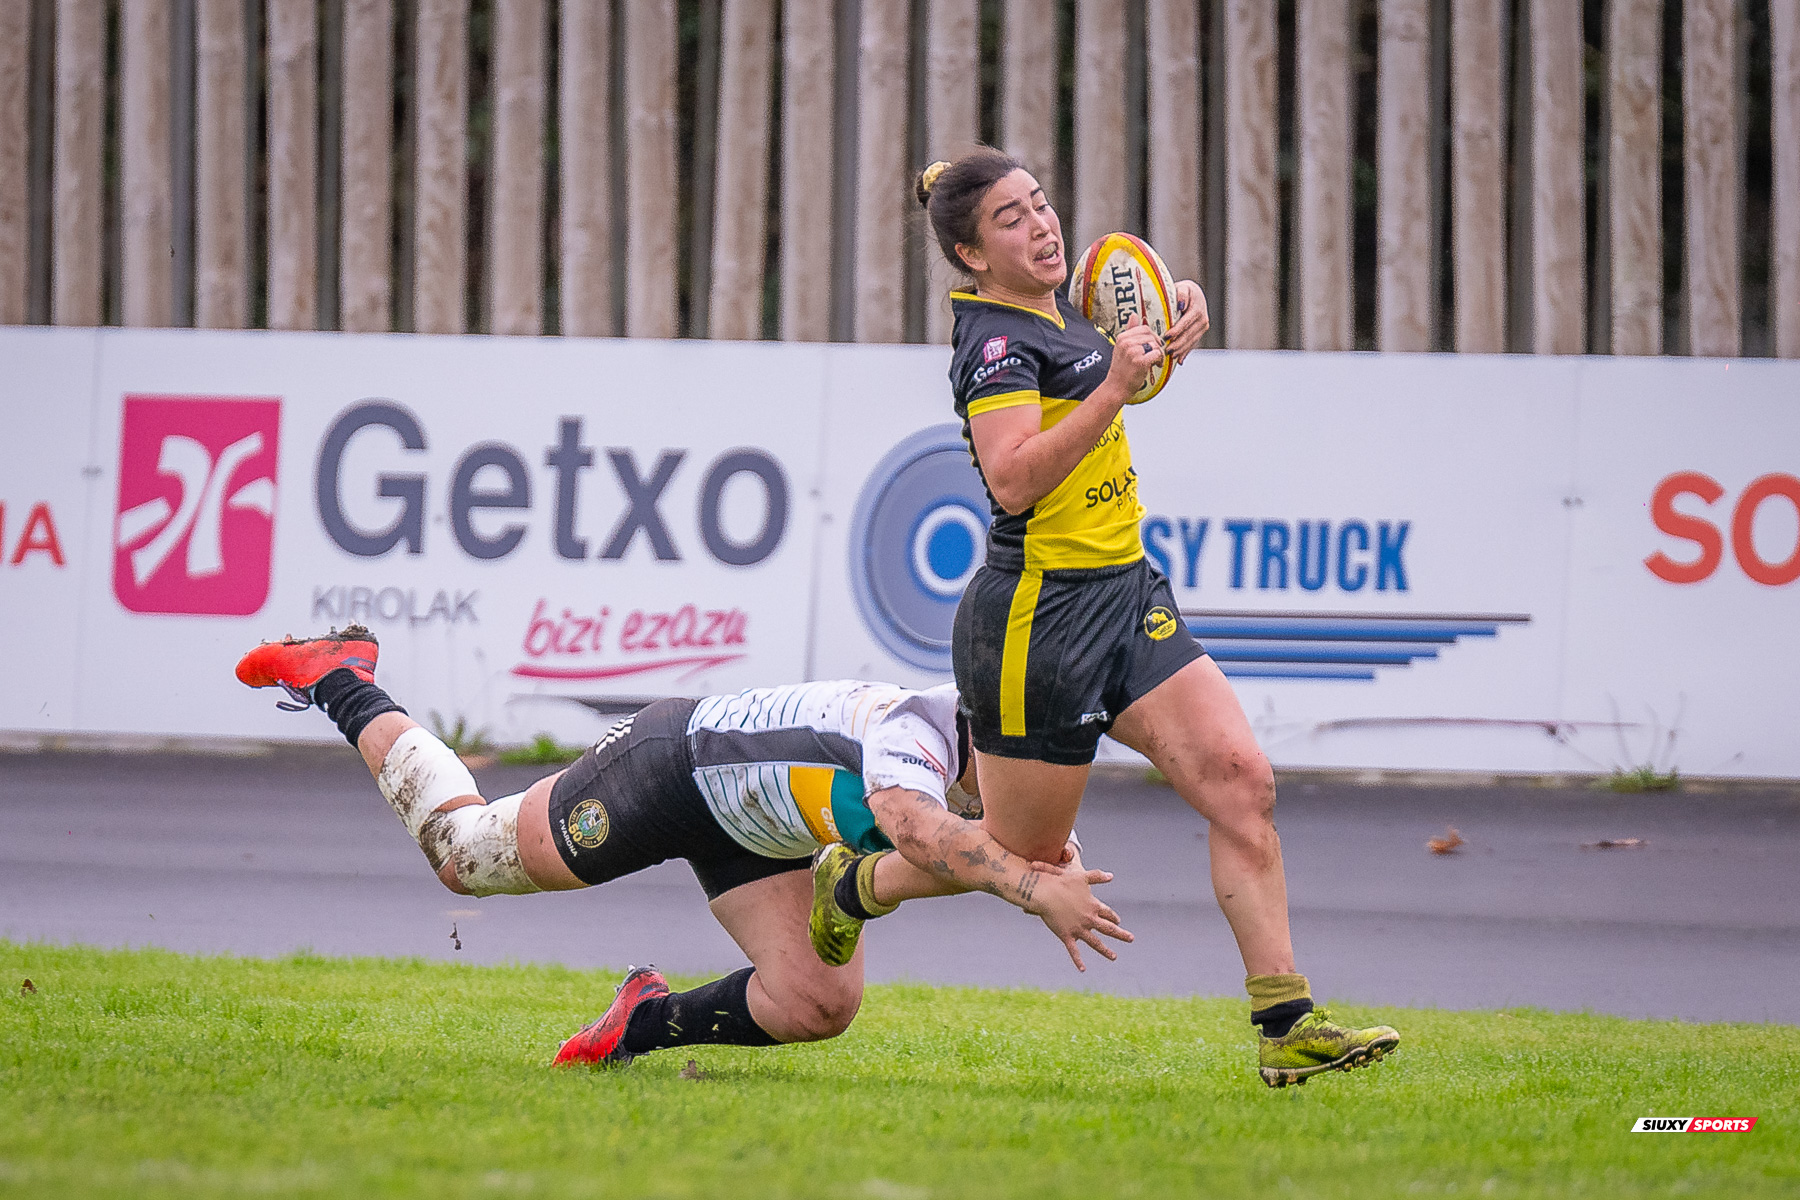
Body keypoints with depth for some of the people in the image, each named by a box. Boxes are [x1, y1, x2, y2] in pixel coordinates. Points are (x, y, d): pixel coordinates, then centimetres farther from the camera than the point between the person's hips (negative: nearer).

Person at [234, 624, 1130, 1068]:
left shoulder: (978, 782, -12)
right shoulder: (911, 745, -40)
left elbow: (868, 885, -9)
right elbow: (911, 824, -63)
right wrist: (1030, 885, -73)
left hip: (748, 834, 7)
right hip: (673, 765, -7)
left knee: (821, 1004, -9)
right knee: (462, 853, 10)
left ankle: (651, 1020, 18)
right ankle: (339, 680, 31)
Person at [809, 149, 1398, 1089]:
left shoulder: (1051, 308, 11)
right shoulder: (997, 342, -16)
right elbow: (1012, 478, -29)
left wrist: (1172, 315, 17)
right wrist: (1112, 391, -31)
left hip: (1126, 599, 8)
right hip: (1038, 615, -8)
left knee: (1239, 778, -7)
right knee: (1023, 853, 3)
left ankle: (1285, 1027, -9)